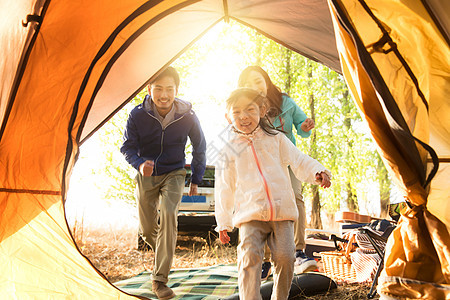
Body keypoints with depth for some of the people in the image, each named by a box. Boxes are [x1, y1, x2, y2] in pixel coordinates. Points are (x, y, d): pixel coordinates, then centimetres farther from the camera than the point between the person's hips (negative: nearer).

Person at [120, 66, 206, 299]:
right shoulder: (138, 115, -18)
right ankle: (163, 255, 45)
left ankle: (159, 280, -16)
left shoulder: (187, 116, -17)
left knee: (168, 214, -26)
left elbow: (199, 147, -1)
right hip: (146, 176, 2)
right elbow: (127, 147, -7)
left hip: (173, 175, -1)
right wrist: (140, 164, -29)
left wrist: (196, 179, 5)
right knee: (147, 229, 6)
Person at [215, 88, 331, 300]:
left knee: (285, 257, -5)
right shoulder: (229, 150, 9)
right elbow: (224, 188, 11)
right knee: (250, 256, -16)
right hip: (250, 215, -1)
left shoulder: (276, 140, 11)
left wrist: (317, 172, -15)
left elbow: (300, 162, 8)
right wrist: (223, 223, 10)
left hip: (281, 211, 1)